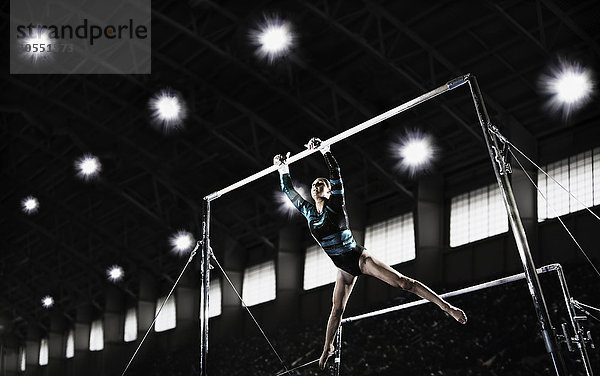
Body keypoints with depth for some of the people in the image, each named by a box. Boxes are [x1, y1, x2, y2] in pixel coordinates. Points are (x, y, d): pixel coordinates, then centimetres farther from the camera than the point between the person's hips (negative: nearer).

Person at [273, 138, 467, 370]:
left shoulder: (335, 204, -10)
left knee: (403, 282, -14)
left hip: (359, 258, -6)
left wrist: (324, 151, -21)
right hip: (344, 268, 6)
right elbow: (289, 190, 13)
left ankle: (446, 307, -16)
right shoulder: (308, 211, 4)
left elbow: (336, 173, -19)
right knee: (337, 309, 17)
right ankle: (327, 348, 33)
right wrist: (283, 169, 15)